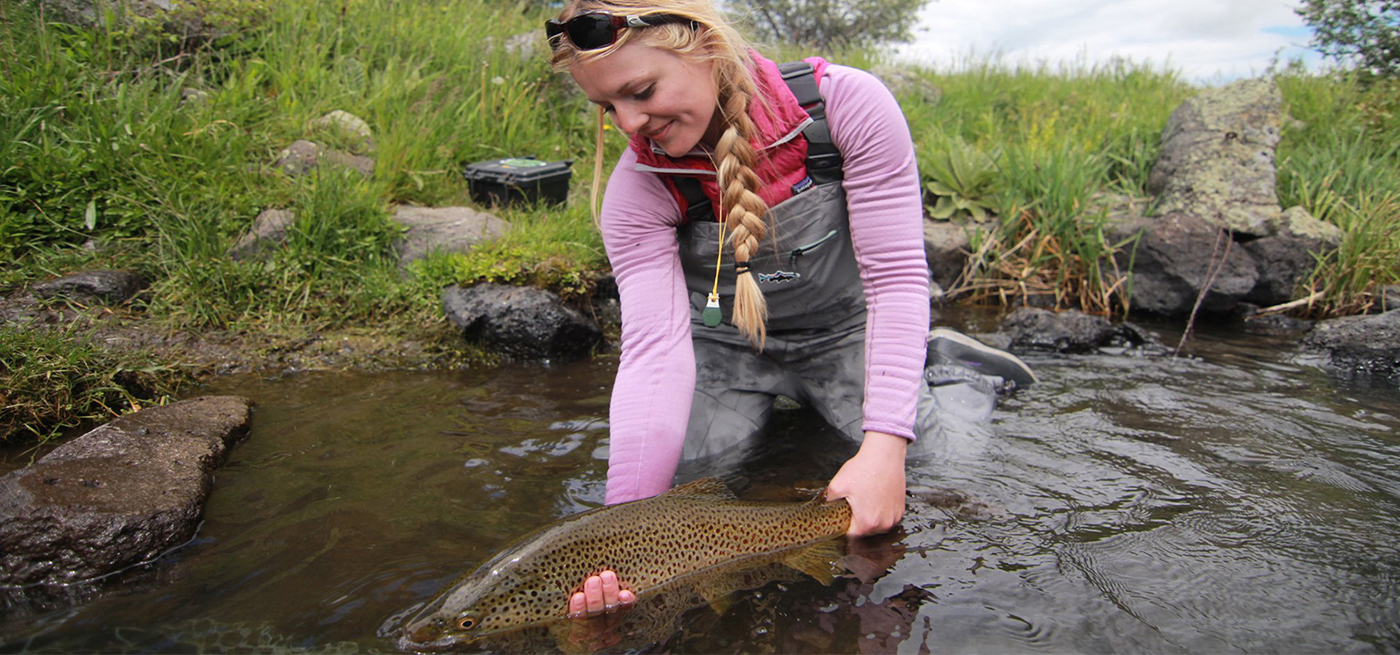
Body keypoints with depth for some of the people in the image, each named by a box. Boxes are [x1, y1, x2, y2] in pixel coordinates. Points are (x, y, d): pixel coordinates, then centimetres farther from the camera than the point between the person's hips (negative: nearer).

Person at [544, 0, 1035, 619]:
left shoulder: (847, 103, -26)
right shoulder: (637, 187, -21)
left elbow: (898, 278, -24)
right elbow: (653, 349, -28)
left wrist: (885, 445, -33)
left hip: (843, 332, -1)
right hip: (725, 350, 2)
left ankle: (950, 368, 25)